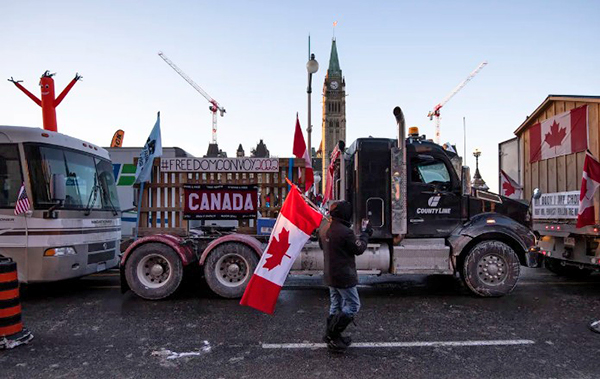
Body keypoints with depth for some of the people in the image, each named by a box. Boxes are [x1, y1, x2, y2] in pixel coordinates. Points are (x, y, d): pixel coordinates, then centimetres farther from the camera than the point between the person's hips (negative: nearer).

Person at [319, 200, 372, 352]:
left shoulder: (324, 229, 2)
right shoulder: (345, 232, -25)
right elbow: (359, 249, -14)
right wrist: (366, 234, 2)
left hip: (330, 275, 9)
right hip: (344, 276, -9)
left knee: (335, 305, 20)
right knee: (353, 305, 4)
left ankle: (331, 336, 26)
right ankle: (332, 335, 3)